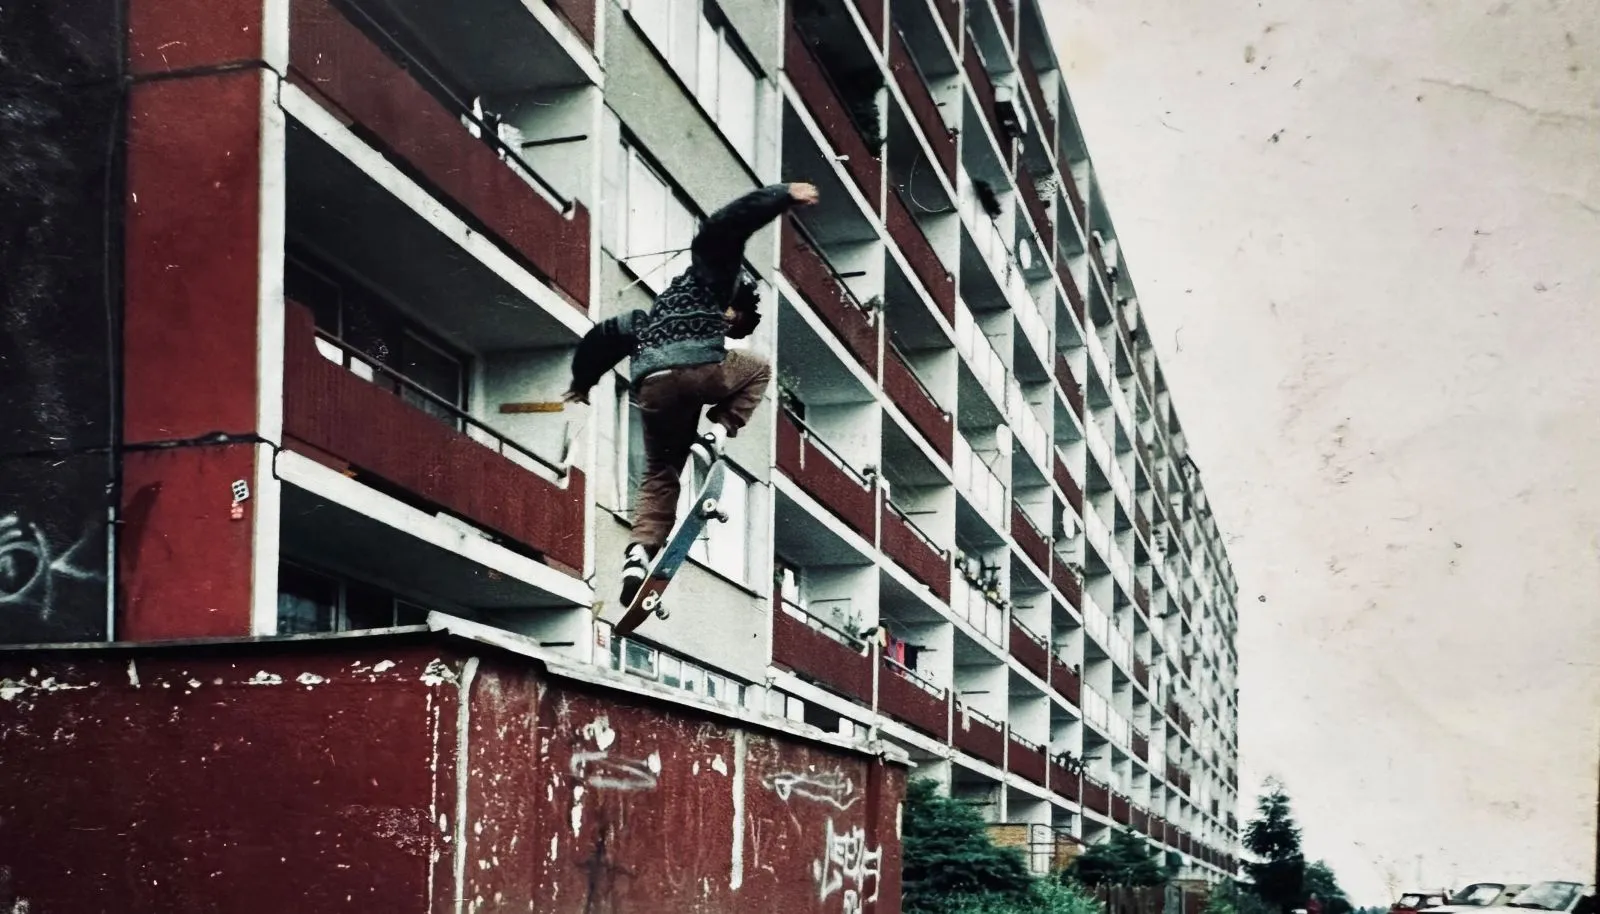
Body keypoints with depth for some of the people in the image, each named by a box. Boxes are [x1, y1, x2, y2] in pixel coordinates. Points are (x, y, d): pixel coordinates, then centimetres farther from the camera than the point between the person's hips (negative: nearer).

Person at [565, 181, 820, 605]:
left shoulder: (650, 317, 40)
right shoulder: (712, 271, 22)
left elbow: (604, 334, 40)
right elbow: (729, 223, 6)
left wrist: (582, 381, 52)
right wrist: (785, 195, 7)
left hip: (650, 385, 6)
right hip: (698, 367, -6)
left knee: (659, 476, 18)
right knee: (758, 370, 26)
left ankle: (639, 551, -5)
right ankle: (714, 436, 5)